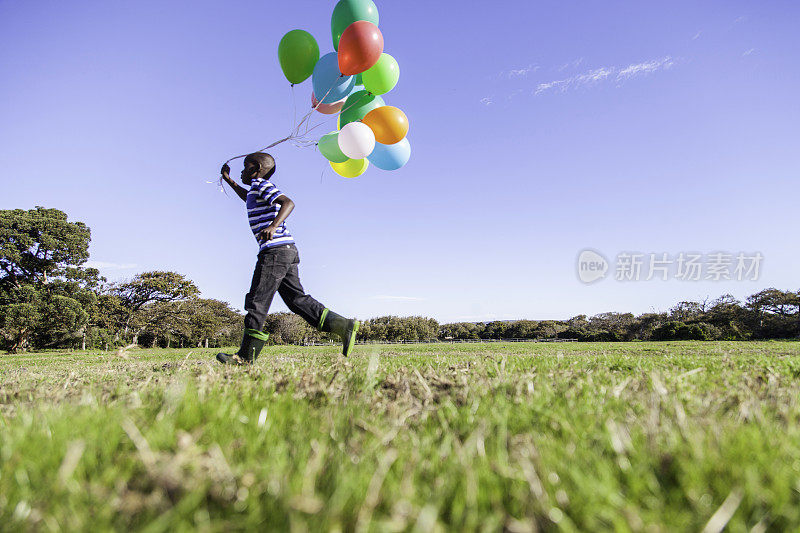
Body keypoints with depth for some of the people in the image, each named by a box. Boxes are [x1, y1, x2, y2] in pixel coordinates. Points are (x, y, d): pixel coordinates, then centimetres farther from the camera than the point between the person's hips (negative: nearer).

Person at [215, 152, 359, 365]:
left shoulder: (263, 185, -2)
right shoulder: (256, 190, 27)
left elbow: (288, 203, -19)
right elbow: (248, 197, 52)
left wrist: (273, 226, -34)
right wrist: (228, 180, 56)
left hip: (275, 250, -10)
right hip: (288, 251, 10)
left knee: (257, 301, -6)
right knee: (297, 299, 5)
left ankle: (246, 356, -1)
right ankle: (343, 325, -1)